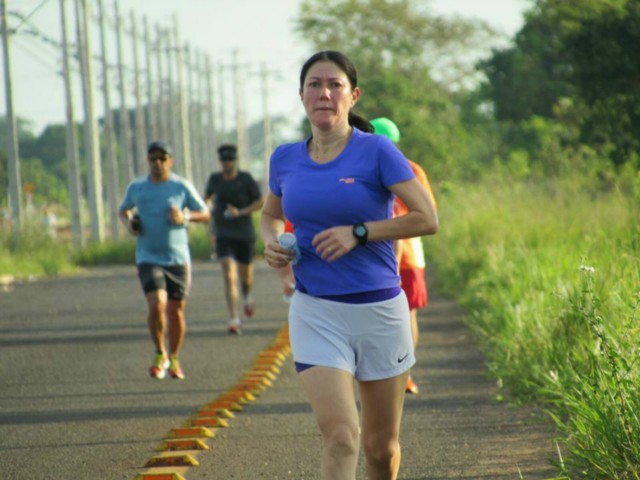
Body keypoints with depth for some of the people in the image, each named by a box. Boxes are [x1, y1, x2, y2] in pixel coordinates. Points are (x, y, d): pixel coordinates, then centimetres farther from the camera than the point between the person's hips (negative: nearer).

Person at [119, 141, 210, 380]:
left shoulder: (182, 187, -2)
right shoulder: (136, 187, 3)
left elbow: (205, 214, 5)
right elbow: (124, 209, 22)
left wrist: (185, 217, -14)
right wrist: (128, 222, 0)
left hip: (178, 258, 0)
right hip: (148, 258, 0)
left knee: (176, 312, 4)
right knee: (156, 305, -18)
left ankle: (174, 360, 24)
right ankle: (160, 354, 3)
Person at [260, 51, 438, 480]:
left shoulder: (376, 151, -7)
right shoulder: (286, 159, 5)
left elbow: (427, 219, -10)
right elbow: (271, 215, 23)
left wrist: (359, 233, -16)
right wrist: (272, 243, 1)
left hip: (379, 309, -1)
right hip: (316, 313, 1)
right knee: (340, 436, -16)